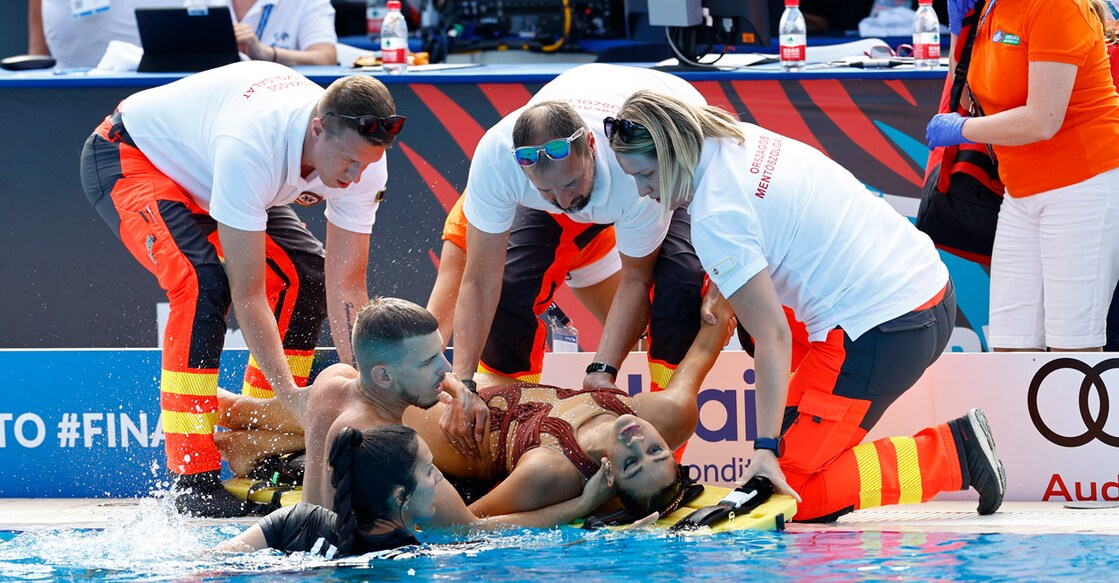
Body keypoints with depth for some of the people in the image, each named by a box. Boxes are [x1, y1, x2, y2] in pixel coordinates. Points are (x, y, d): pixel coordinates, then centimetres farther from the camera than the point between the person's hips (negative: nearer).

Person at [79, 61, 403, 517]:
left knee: (308, 276, -6)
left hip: (198, 167, 8)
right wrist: (291, 398, -39)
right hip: (129, 155, -7)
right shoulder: (249, 149, -43)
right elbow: (248, 295, -39)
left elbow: (347, 287, -17)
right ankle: (194, 478, -24)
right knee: (205, 282, -29)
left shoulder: (361, 158, -22)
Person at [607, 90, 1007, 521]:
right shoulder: (745, 139, 9)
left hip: (881, 332, -10)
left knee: (793, 489, -5)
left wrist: (766, 450, -21)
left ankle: (953, 453, -8)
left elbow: (772, 339, -20)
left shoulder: (714, 219, -17)